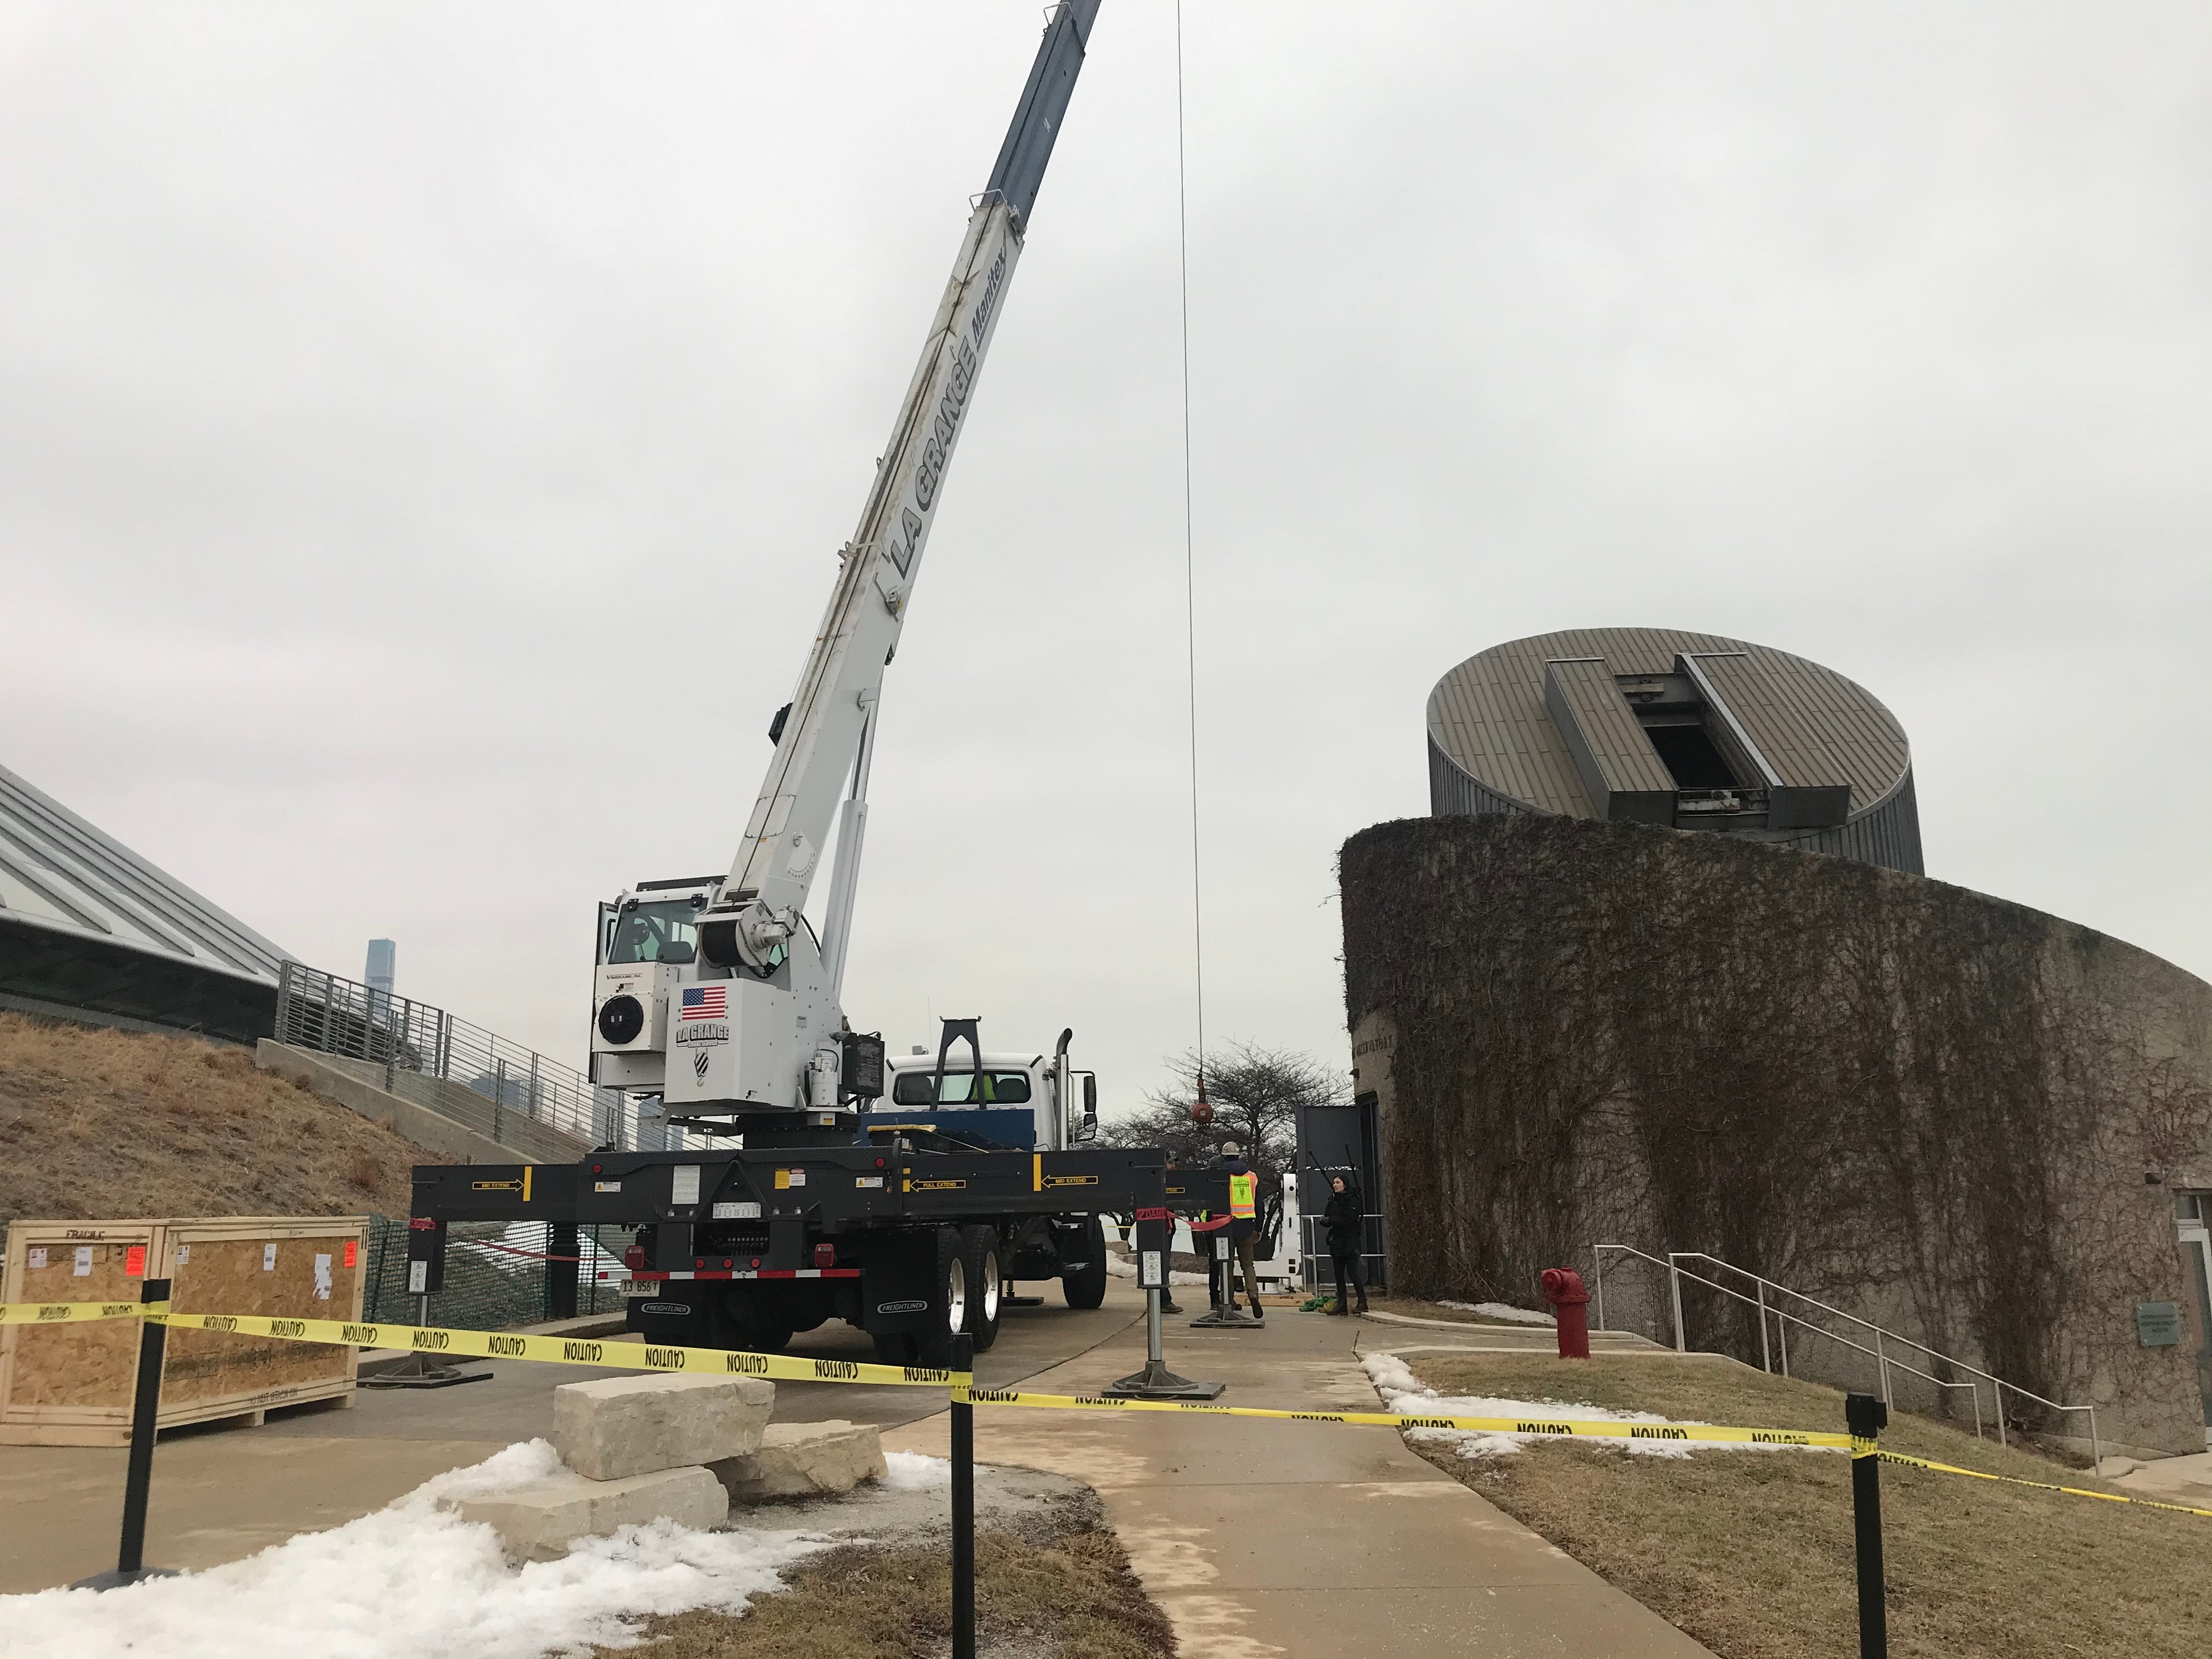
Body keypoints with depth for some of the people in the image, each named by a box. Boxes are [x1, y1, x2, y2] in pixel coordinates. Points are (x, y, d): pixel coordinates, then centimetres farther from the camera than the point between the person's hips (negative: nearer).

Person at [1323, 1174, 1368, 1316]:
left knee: (1353, 1272, -8)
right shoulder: (1333, 1201, 14)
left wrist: (1331, 1220, -18)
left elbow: (1349, 1220, -17)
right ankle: (1341, 1304, 10)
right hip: (1337, 1242, 7)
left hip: (1350, 1243, -7)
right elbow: (1327, 1218, 12)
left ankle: (1363, 1303, 1)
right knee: (1339, 1274, 7)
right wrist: (1325, 1221, -11)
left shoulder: (1353, 1200, -9)